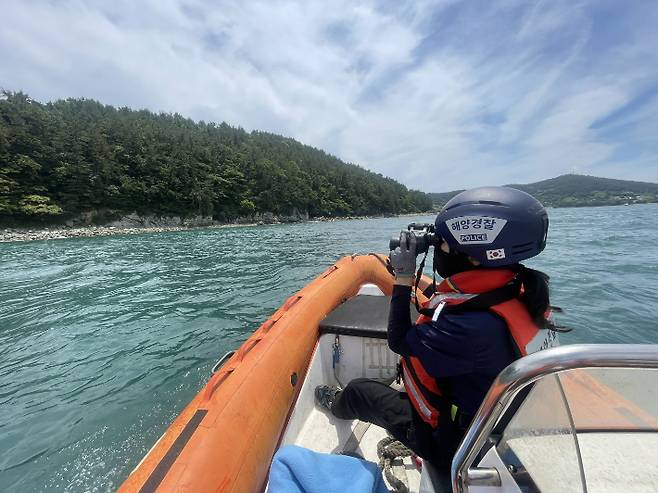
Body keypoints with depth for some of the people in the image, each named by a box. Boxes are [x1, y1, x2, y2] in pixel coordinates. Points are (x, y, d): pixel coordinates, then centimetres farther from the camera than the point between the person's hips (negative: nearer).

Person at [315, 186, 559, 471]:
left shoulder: (475, 327, -39)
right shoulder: (518, 291, -15)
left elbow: (399, 342, -24)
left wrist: (404, 278, -21)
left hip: (461, 447, -7)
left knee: (359, 390, 6)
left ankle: (339, 406, 43)